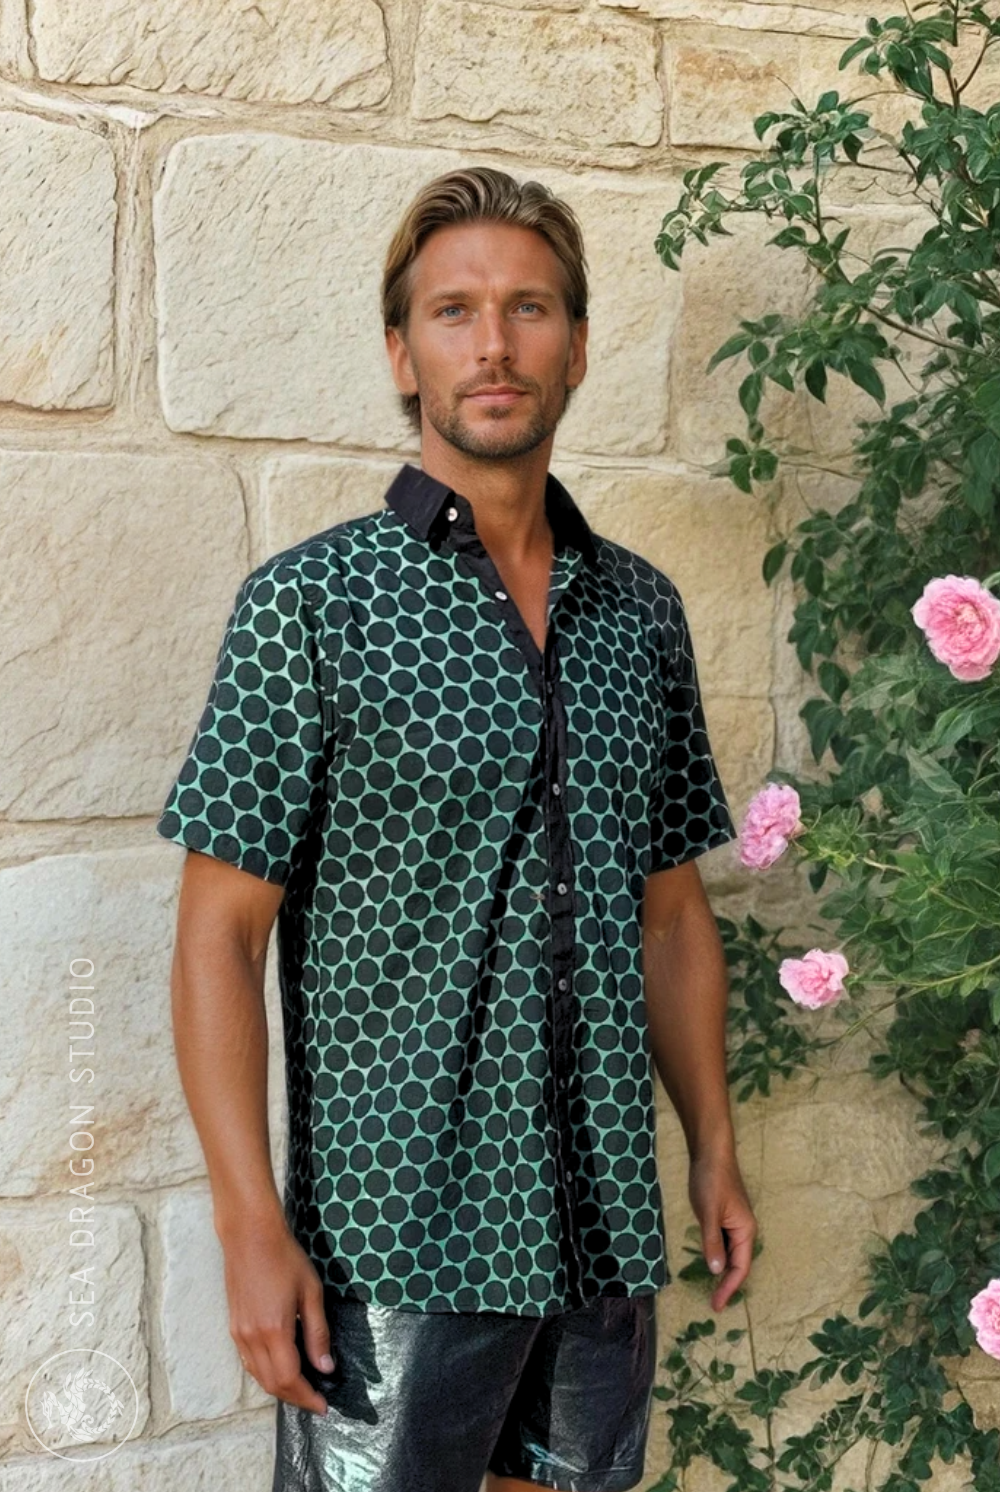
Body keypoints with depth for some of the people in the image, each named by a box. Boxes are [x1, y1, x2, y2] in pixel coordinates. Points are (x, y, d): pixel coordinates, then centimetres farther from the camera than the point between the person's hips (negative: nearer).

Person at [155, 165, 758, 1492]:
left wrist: (715, 1155, 11)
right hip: (395, 1231, -4)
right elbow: (221, 934, -10)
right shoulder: (313, 602, -8)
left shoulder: (643, 608, 6)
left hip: (602, 1223, 5)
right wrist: (252, 1228, -15)